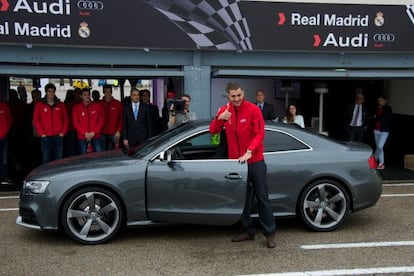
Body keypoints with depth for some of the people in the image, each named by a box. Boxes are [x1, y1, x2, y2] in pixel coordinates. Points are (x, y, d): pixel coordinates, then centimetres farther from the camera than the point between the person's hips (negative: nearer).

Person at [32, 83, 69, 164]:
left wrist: (63, 132, -1)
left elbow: (66, 119, 10)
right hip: (46, 137, -2)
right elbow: (36, 120, 1)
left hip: (58, 137, 2)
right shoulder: (39, 105, 5)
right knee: (46, 161, -1)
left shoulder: (60, 105, 10)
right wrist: (42, 133, -7)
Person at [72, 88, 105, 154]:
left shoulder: (98, 106, 6)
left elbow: (102, 120, 3)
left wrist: (94, 132, -8)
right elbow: (75, 123, 1)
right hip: (82, 138, 0)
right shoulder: (76, 108, 5)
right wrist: (85, 133, -11)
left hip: (96, 136, 0)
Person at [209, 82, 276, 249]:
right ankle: (249, 231, 24)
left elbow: (259, 134, -14)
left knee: (262, 197, 2)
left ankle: (270, 233, 10)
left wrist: (249, 152, -27)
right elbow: (213, 131, 0)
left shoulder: (253, 110, -10)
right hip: (235, 161, 5)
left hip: (255, 161, -4)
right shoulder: (225, 110, 4)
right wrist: (219, 118, -19)